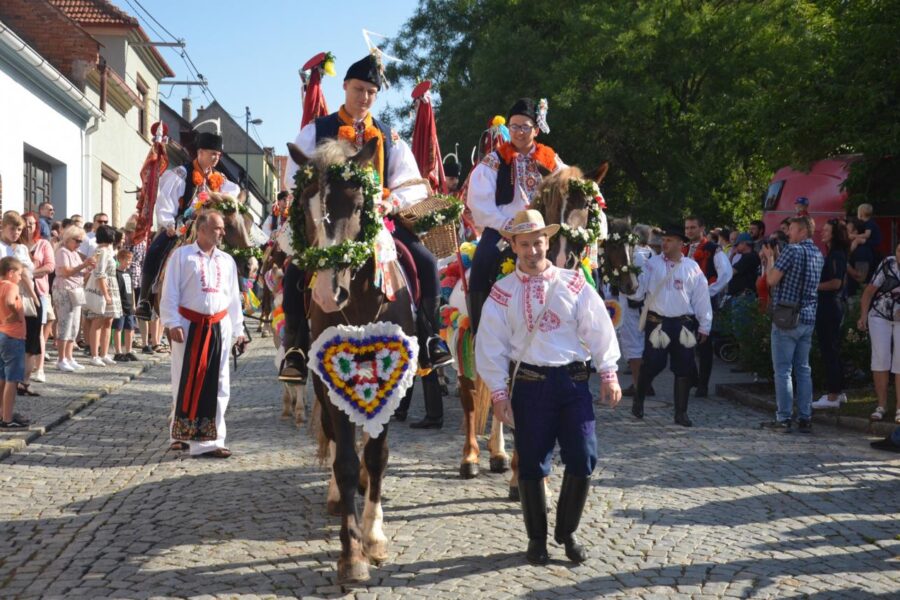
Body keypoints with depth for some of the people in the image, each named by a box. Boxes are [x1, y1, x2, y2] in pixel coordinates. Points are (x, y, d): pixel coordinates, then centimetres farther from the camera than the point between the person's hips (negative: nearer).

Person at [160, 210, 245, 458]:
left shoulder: (227, 260, 13)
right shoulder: (182, 255, 0)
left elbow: (234, 296, 15)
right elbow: (170, 292, -3)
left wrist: (237, 330, 13)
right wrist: (173, 323, -12)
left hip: (219, 327, 4)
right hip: (189, 325, -4)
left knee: (216, 384, 2)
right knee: (186, 382, 2)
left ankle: (209, 439, 7)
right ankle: (182, 434, 16)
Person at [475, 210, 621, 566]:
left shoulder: (573, 284, 4)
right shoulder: (503, 293, 1)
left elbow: (598, 329, 4)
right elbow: (491, 345, 0)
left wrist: (608, 375, -1)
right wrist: (499, 392, -4)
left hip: (574, 379, 1)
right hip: (530, 383, -1)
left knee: (583, 460, 0)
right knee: (532, 464, 4)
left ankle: (567, 533, 20)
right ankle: (537, 538, 22)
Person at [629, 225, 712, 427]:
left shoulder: (692, 268, 3)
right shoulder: (652, 264, 3)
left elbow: (702, 298, 5)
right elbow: (639, 291, 2)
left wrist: (704, 326, 5)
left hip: (683, 325, 1)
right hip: (657, 323, -1)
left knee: (684, 369, 4)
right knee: (651, 365, -2)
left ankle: (681, 412, 15)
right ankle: (638, 399, 25)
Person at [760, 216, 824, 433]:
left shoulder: (792, 250, -13)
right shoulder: (818, 254, 13)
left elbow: (772, 280, -13)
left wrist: (769, 257, 3)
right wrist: (775, 257, 18)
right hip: (808, 318, 7)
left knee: (783, 370, -3)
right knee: (803, 369, 11)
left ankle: (783, 419, -3)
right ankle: (805, 418, 12)